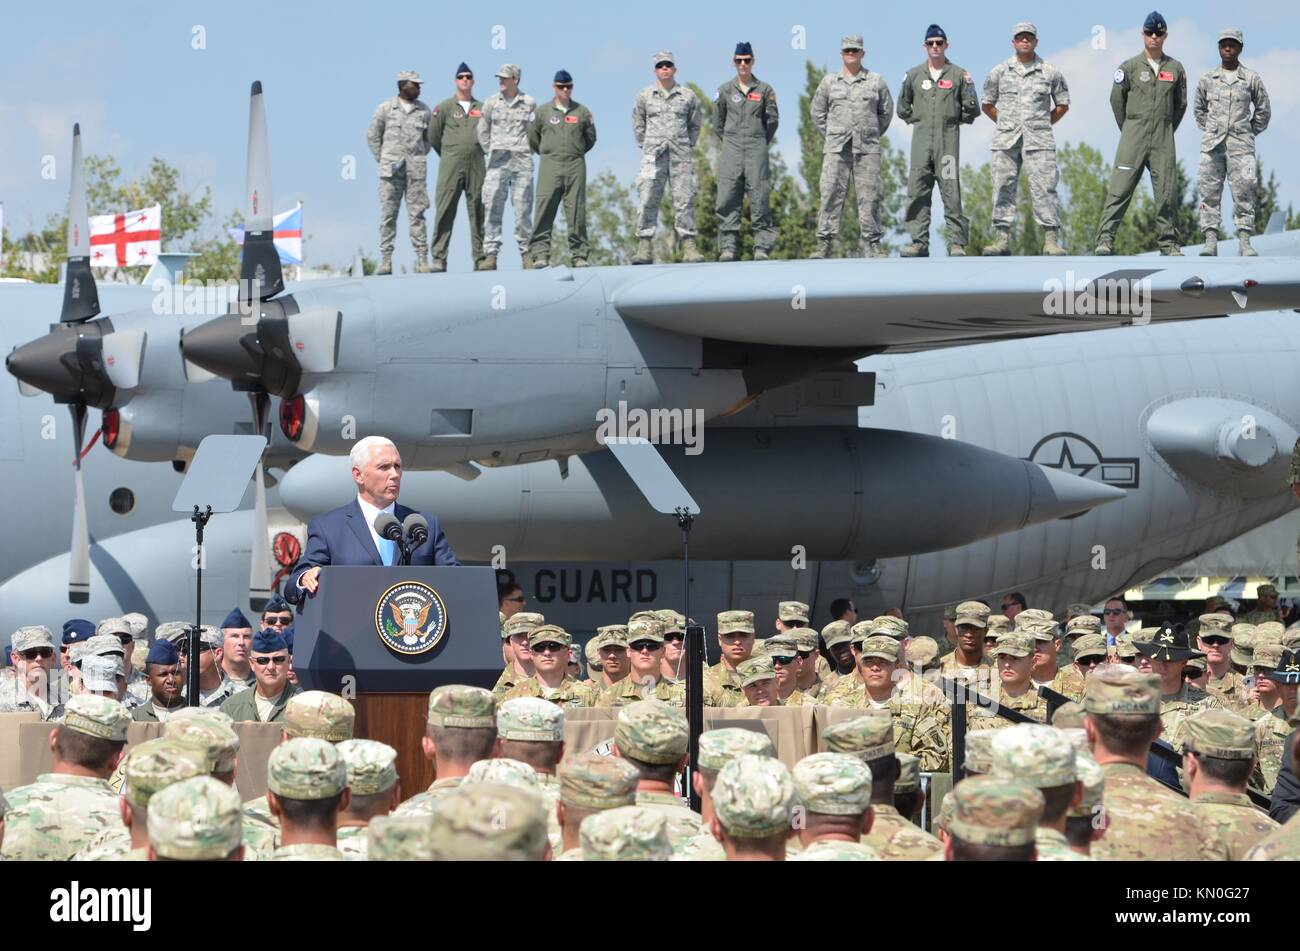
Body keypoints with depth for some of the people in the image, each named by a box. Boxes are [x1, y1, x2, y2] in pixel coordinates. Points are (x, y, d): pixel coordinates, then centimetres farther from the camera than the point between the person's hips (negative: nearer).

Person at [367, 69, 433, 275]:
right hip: (391, 170, -1)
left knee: (417, 213, -1)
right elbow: (373, 135, 8)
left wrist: (420, 157, 8)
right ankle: (385, 259, 1)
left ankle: (422, 259, -2)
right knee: (388, 214, -1)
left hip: (416, 170, 1)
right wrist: (382, 160, 4)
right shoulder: (386, 108, 3)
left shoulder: (424, 110, 9)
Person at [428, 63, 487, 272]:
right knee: (444, 211, -8)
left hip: (477, 166, 2)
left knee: (478, 212, 3)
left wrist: (480, 155, 13)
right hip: (451, 166, -2)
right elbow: (433, 137, 9)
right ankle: (438, 258, -9)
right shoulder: (444, 108, 5)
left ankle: (480, 257, 7)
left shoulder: (482, 108, 11)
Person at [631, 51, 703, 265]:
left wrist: (688, 145, 11)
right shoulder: (645, 96, 7)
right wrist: (645, 147, 11)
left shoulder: (688, 96, 7)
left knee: (685, 199, -3)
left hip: (681, 154, 0)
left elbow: (695, 124, 17)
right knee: (648, 198, -8)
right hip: (654, 154, 0)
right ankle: (644, 247, -7)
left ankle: (689, 246, -2)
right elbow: (638, 125, 16)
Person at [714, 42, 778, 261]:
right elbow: (718, 121, 15)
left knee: (760, 198, -5)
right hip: (731, 150, 1)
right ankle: (728, 247, -4)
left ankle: (762, 247, -4)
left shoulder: (765, 90, 6)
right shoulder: (725, 90, 8)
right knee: (728, 199, -5)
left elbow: (772, 120, 11)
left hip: (757, 148, -1)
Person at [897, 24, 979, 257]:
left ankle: (957, 243, -7)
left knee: (951, 191, -7)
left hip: (948, 138, -2)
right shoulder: (913, 75, 13)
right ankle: (919, 242, 0)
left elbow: (972, 110, 9)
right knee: (917, 192, -3)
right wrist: (915, 119, 10)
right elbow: (902, 107, 22)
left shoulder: (959, 75, 8)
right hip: (921, 139, 2)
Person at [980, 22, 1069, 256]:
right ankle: (1002, 238, 4)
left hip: (1039, 141, -2)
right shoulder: (1000, 71, 10)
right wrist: (1005, 123, 11)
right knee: (1003, 188, 0)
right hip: (1006, 140, 2)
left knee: (1044, 188, -8)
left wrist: (1044, 123, 9)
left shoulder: (1050, 72, 7)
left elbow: (1063, 105, 16)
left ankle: (1051, 239, -9)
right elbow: (987, 105, 19)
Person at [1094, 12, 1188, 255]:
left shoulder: (1176, 69, 9)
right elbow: (1117, 100, 9)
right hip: (1133, 137, -2)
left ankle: (1168, 242, 9)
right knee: (1119, 189, -9)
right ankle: (1105, 239, -11)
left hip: (1163, 139, 2)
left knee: (1167, 193, 1)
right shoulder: (1130, 67, 2)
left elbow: (1180, 104, 16)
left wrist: (1166, 131, 14)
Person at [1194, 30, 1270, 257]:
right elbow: (1199, 109, 22)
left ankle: (1245, 241, -5)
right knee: (1209, 191, -3)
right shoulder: (1207, 80, 8)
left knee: (1244, 191, -6)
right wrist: (1209, 131, 13)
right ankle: (1210, 240, -2)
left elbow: (1263, 111, 14)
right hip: (1212, 144, 2)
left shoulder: (1251, 79, 5)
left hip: (1241, 145, -2)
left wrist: (1249, 134, 10)